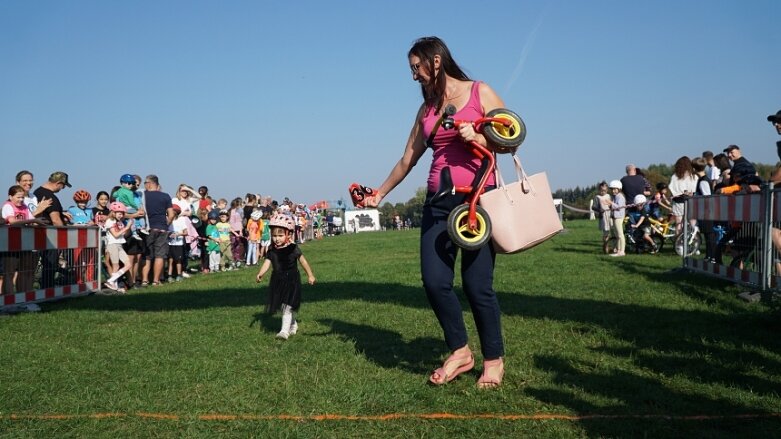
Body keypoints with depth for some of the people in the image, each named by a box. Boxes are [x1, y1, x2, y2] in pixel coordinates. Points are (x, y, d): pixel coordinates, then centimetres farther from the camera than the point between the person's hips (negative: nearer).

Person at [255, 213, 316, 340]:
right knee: (284, 307, 16)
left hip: (291, 280, -5)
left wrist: (310, 275, 3)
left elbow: (303, 261, -1)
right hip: (278, 281, 6)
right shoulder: (272, 251, 2)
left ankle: (285, 330, -14)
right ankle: (293, 325, 36)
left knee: (287, 306, -13)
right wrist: (260, 274, -26)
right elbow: (267, 263, -8)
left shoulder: (293, 248, -9)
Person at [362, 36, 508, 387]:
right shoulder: (427, 109, 16)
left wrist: (479, 138, -14)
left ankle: (494, 359, 12)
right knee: (435, 282, -5)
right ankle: (459, 352, 13)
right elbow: (407, 160, 23)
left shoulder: (480, 93, 2)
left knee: (477, 284, -6)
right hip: (438, 202, 5)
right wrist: (379, 193, 27)